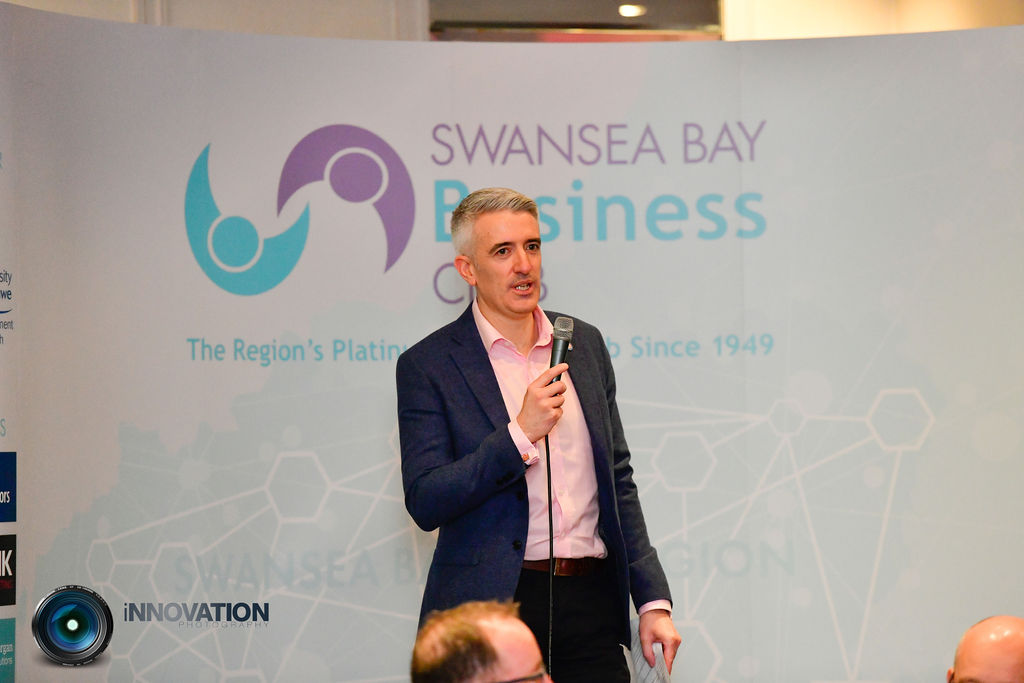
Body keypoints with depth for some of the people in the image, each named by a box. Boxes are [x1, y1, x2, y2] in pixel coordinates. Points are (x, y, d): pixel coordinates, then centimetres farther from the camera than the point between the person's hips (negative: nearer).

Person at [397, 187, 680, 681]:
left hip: (591, 602, 4)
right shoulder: (427, 366, -3)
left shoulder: (584, 343, 11)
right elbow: (425, 504, -10)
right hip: (492, 604, -4)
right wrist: (521, 434, -18)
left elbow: (618, 481, 15)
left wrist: (653, 600, 10)